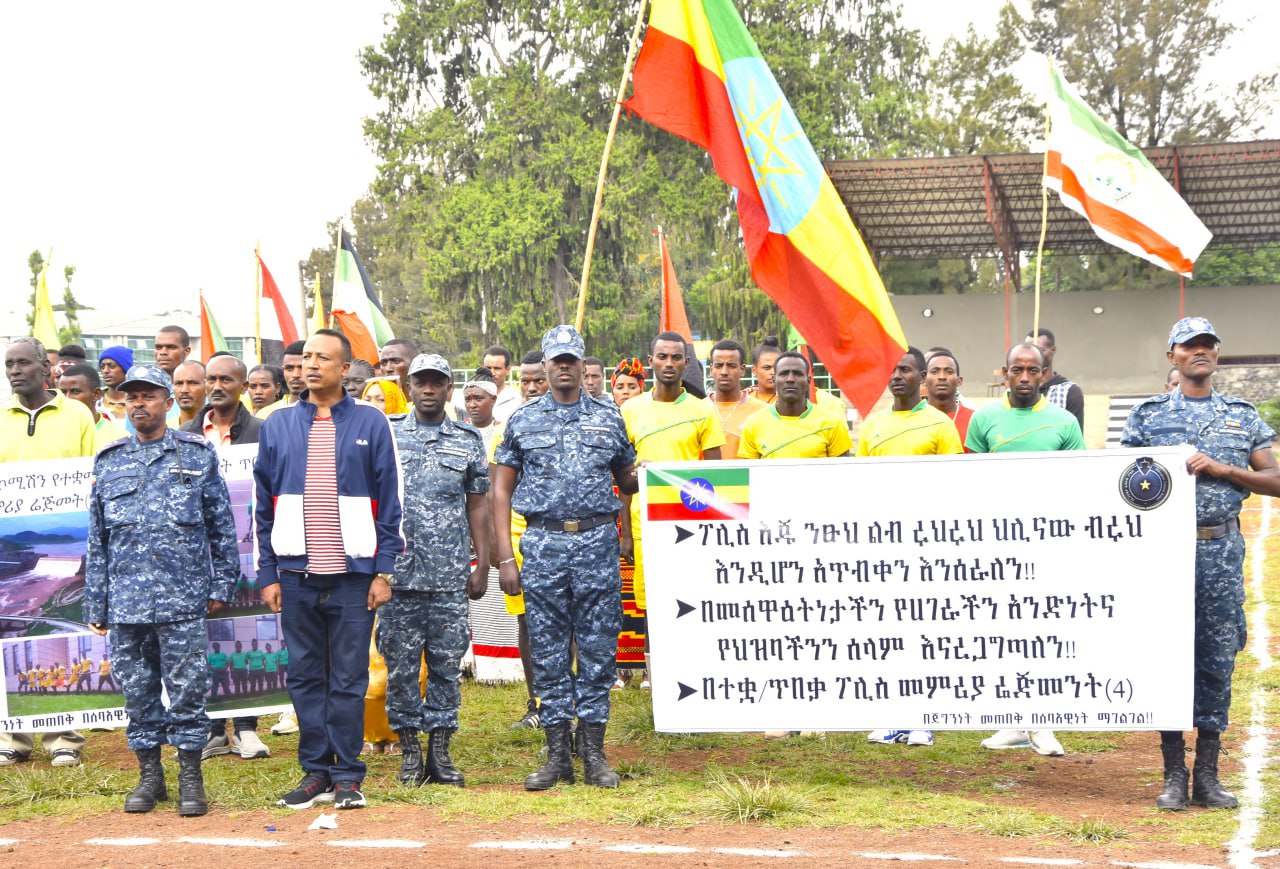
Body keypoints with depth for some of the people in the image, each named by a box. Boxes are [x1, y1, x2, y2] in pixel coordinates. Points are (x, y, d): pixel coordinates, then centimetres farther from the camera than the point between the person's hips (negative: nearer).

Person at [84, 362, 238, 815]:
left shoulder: (197, 455, 5)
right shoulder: (109, 463, 11)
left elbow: (222, 526, 6)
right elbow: (97, 540, 12)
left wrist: (221, 585, 1)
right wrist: (96, 605, 9)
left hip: (184, 600, -3)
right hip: (127, 603, 3)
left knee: (187, 689, 0)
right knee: (137, 690, 8)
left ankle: (191, 777, 10)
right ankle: (150, 775, 19)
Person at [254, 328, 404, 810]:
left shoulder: (371, 423, 3)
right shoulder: (277, 427, 9)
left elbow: (389, 502, 3)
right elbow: (264, 507, 10)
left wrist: (383, 570, -4)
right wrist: (267, 574, 4)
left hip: (353, 573, -2)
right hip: (296, 573, 2)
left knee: (348, 679, 1)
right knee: (305, 676, 6)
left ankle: (346, 776, 8)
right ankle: (315, 771, 15)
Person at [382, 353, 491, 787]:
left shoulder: (468, 441, 10)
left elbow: (477, 506, 12)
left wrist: (482, 565, 7)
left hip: (451, 576, 1)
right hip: (398, 572, -1)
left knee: (447, 663, 3)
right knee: (401, 665, 1)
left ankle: (440, 751, 10)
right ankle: (410, 749, 11)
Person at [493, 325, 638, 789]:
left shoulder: (608, 417, 10)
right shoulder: (524, 420, 9)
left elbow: (625, 480, 18)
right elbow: (501, 491, 9)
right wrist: (505, 556, 1)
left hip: (598, 542, 0)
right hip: (544, 544, 0)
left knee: (598, 647, 1)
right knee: (548, 651, 2)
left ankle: (594, 752, 8)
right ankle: (557, 754, 10)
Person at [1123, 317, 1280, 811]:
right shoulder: (1148, 416, 8)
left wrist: (1220, 469, -7)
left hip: (1222, 549, 1)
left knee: (1218, 660, 3)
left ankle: (1207, 775, 12)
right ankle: (1174, 775, 8)